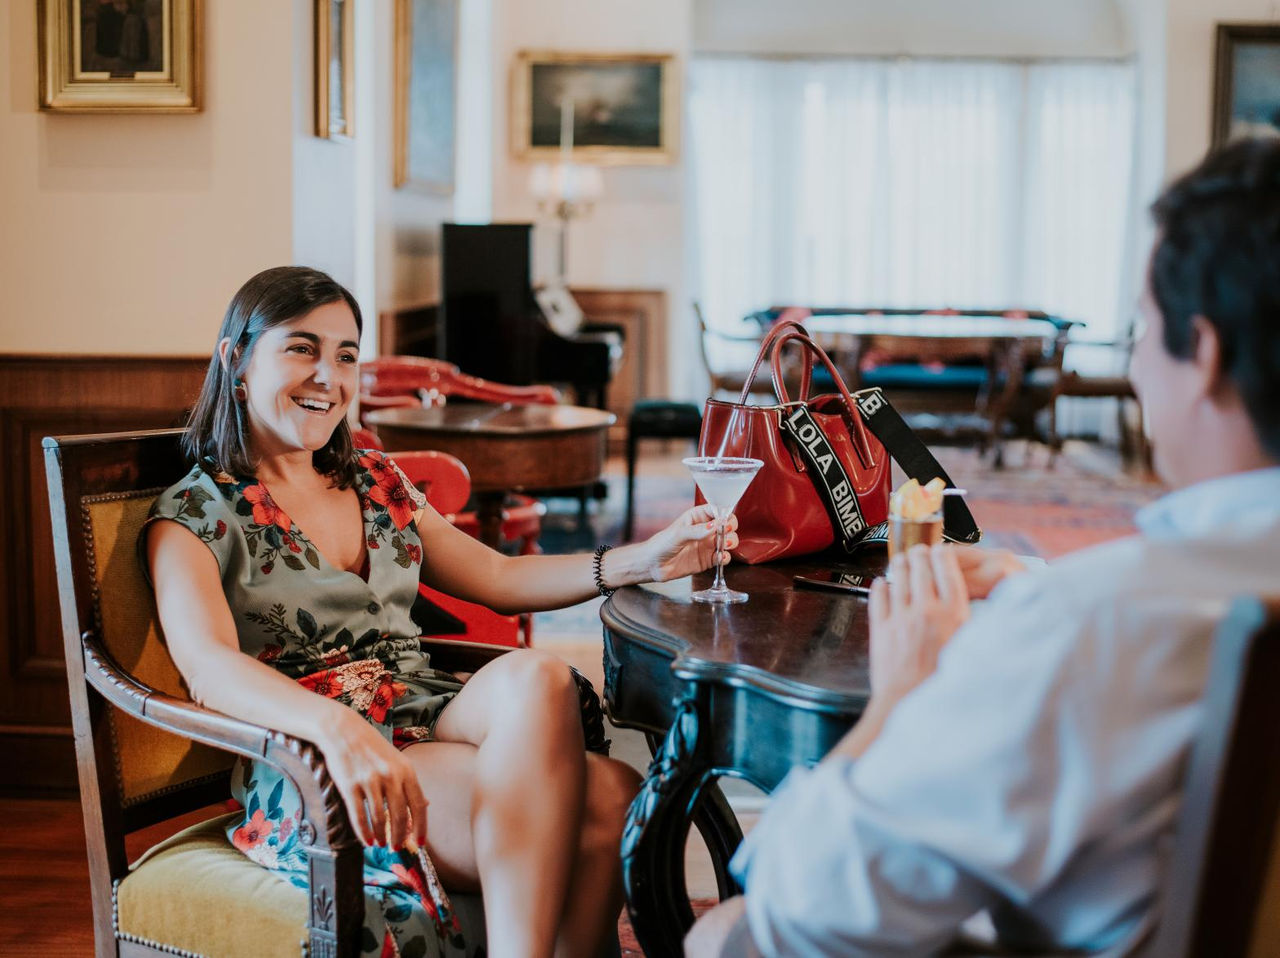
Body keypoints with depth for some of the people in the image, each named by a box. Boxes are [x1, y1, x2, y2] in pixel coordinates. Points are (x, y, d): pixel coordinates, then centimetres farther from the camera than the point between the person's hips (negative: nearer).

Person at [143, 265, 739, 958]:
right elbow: (209, 665, -16)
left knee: (611, 796, -29)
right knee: (533, 676, -32)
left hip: (430, 726, 5)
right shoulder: (193, 515, 3)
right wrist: (337, 727, -36)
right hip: (308, 777, -5)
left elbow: (497, 578, 21)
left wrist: (646, 561, 7)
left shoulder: (377, 483, 21)